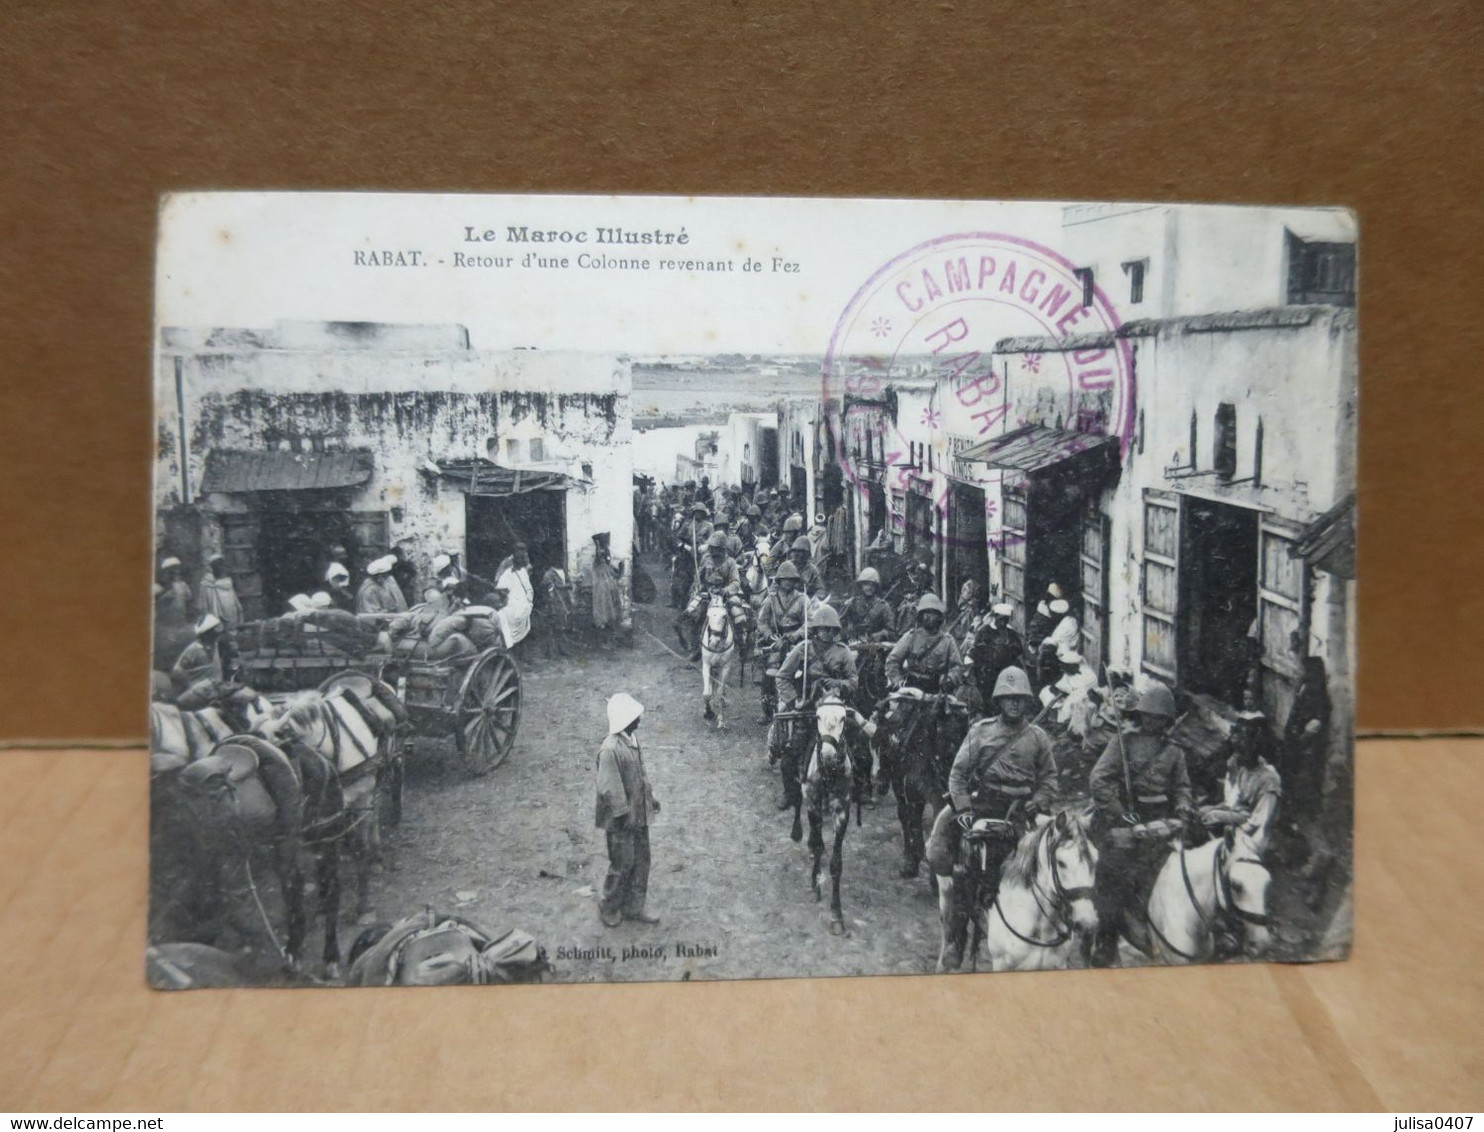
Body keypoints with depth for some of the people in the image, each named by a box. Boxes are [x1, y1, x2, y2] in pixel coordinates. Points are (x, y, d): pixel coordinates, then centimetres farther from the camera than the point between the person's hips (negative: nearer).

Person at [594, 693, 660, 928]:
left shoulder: (632, 739, 3)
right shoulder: (611, 749, -26)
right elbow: (609, 788, -25)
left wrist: (651, 797, 18)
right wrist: (623, 814, -22)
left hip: (639, 814, 9)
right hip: (622, 819, -9)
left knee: (641, 862, 16)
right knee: (622, 865, 5)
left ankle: (633, 908, 30)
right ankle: (608, 907, 26)